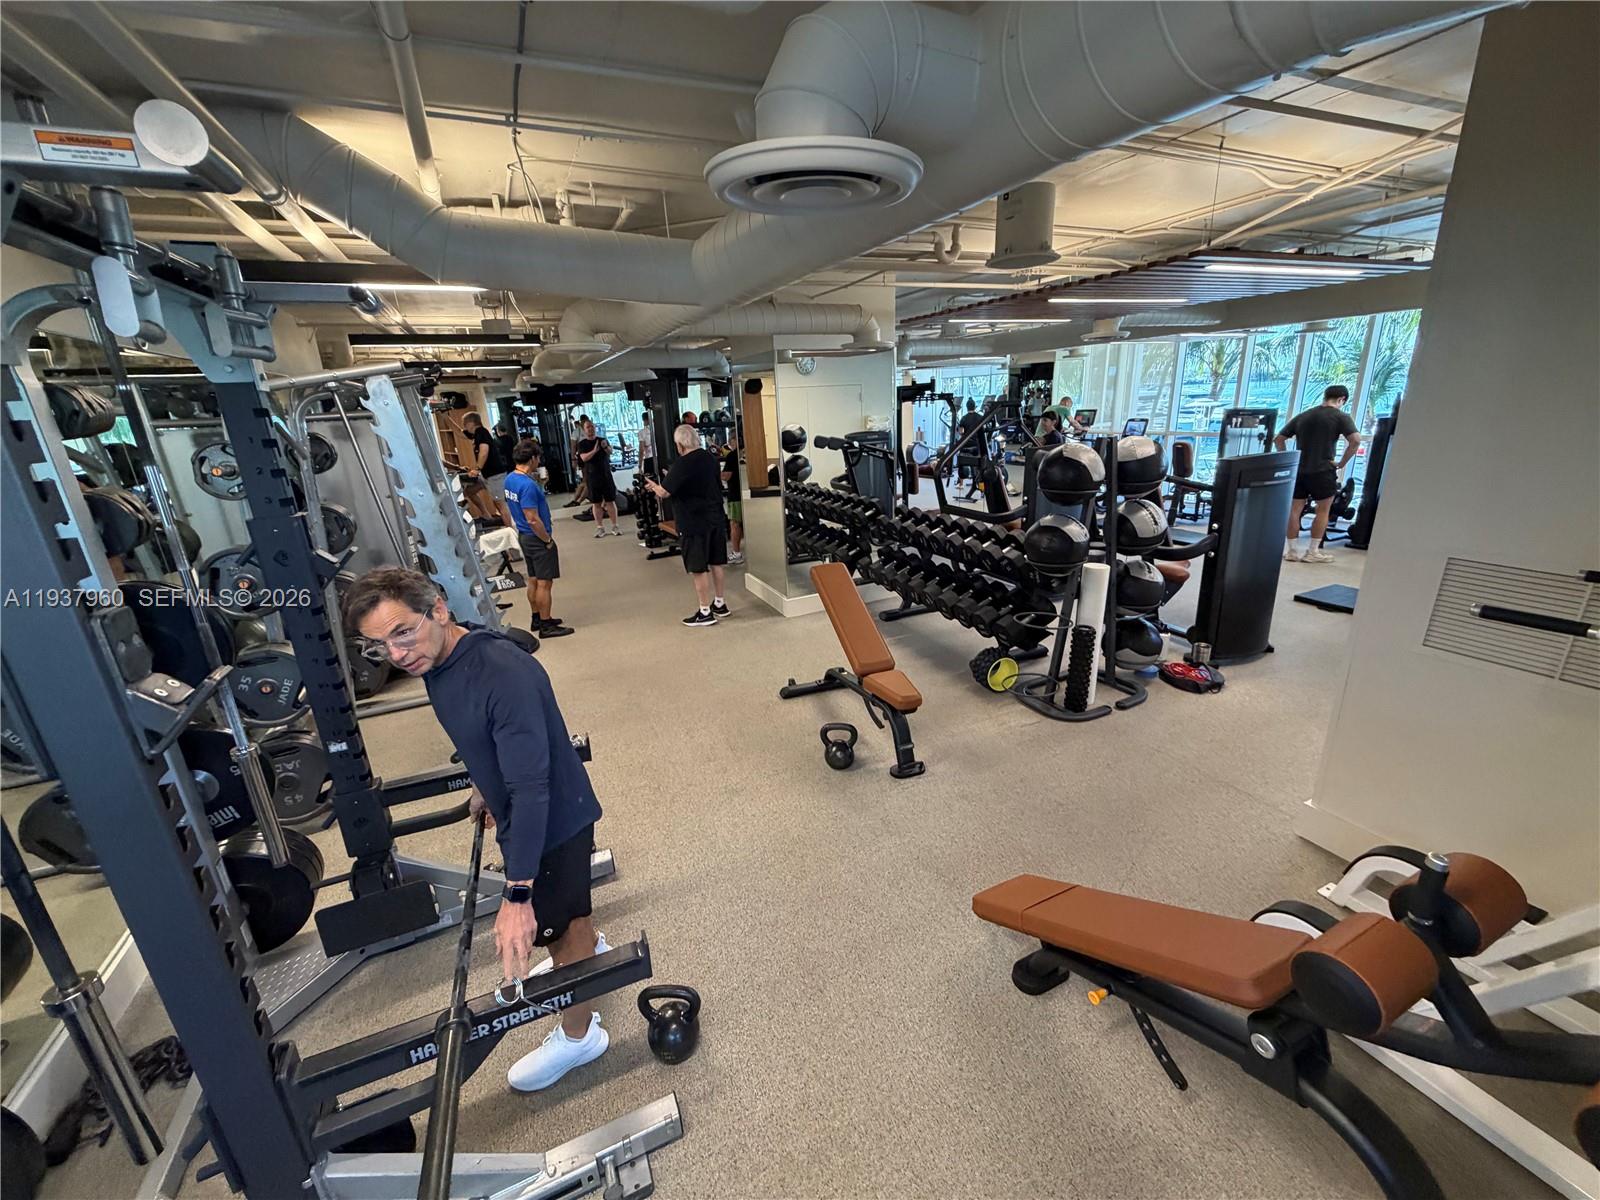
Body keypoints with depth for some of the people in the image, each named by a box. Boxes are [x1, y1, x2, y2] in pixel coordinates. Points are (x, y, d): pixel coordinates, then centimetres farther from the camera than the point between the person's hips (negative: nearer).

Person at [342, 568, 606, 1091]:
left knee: (555, 920, 12)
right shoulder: (437, 662, -7)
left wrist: (516, 896, -34)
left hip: (554, 817, -8)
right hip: (517, 812, 8)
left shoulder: (505, 672, -36)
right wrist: (485, 787, 27)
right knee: (565, 906, 31)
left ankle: (579, 1035, 37)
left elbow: (531, 788, -35)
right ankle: (587, 950, 60)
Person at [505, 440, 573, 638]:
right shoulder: (528, 485, -24)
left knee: (533, 580, 18)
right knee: (544, 583, -1)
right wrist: (548, 540, -14)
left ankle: (537, 618, 30)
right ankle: (546, 626, 7)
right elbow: (533, 519, -25)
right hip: (537, 539, -10)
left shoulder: (509, 479, 6)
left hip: (524, 536, 10)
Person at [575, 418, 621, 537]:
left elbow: (610, 452, -8)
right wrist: (594, 450, -27)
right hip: (592, 477, -1)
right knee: (596, 503, 2)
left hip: (606, 474, 1)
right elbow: (584, 458, -14)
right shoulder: (582, 444, 2)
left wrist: (606, 447, -29)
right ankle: (600, 527, 8)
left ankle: (614, 526, 7)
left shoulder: (602, 440, 8)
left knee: (610, 501, 1)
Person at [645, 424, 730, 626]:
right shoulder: (710, 458, 6)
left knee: (698, 569, 1)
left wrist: (652, 484, 7)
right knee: (716, 563, 16)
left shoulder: (683, 464, -18)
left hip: (694, 524, -7)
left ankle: (705, 613, 8)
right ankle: (719, 604, 28)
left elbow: (664, 492, -15)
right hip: (716, 519, 8)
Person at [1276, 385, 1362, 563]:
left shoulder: (1302, 415, 13)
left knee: (1294, 510, 7)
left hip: (1298, 470, 4)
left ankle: (1293, 551, 8)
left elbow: (1278, 439, 13)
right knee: (1323, 511, 6)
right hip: (1322, 471, -4)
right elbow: (1355, 440, -15)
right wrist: (1342, 463, -5)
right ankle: (1313, 553, 7)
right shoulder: (1341, 416, -3)